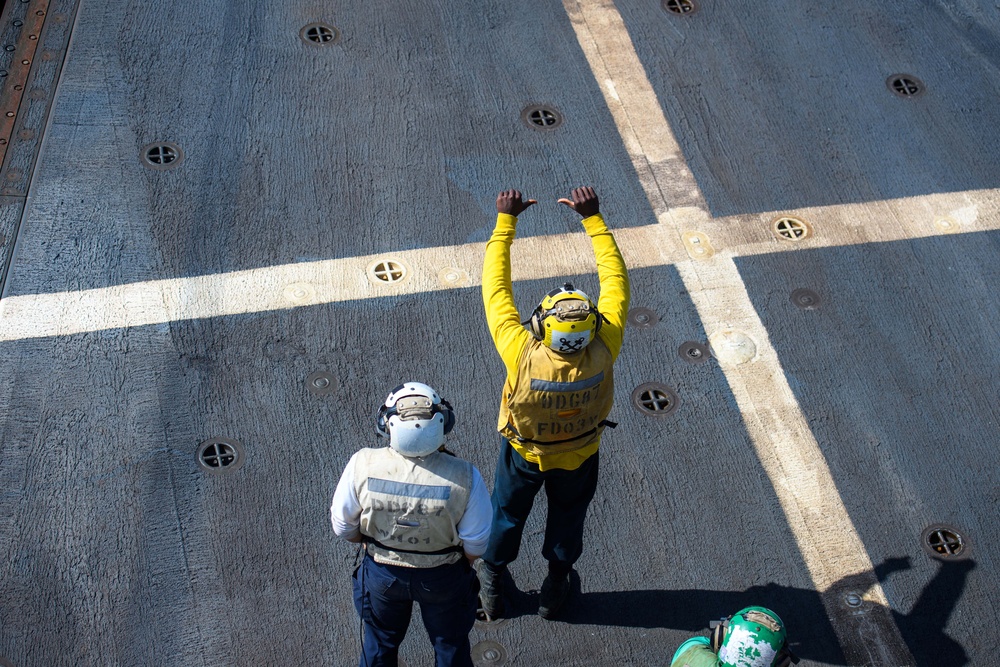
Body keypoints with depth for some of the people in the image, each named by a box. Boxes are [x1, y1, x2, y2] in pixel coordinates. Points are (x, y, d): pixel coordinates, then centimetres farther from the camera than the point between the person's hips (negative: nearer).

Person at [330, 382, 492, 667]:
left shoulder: (363, 465, -29)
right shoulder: (464, 477, -32)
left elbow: (343, 526, -13)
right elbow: (476, 544, -19)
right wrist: (463, 563, 5)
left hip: (381, 572, 1)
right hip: (444, 578, -1)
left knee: (380, 643, 30)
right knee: (451, 644, 28)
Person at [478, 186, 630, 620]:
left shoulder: (523, 355, -41)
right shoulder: (603, 352, -37)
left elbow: (496, 289, -31)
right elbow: (616, 279, -26)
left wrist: (506, 220, -26)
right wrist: (593, 218, -24)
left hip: (523, 451, -1)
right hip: (579, 454, 1)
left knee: (507, 514, 26)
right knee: (568, 517, 28)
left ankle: (493, 584, 50)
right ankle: (556, 589, 51)